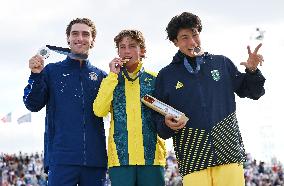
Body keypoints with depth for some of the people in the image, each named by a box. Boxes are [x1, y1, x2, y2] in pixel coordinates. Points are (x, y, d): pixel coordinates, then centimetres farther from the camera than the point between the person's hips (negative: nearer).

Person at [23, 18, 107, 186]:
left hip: (95, 159, 2)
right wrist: (36, 75, -11)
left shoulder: (101, 76, 14)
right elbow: (33, 105, 3)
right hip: (62, 159, -2)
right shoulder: (51, 71, 10)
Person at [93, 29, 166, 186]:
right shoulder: (111, 80, 12)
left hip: (152, 155, 0)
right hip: (120, 156, 0)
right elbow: (99, 111, -4)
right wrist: (113, 75, -3)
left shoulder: (154, 79, 11)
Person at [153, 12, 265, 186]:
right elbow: (158, 117, 13)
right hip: (192, 158, 0)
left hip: (229, 150, 1)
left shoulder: (222, 63, 13)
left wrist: (253, 71, -1)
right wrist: (166, 124, -9)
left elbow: (252, 92, 19)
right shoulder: (166, 76, 11)